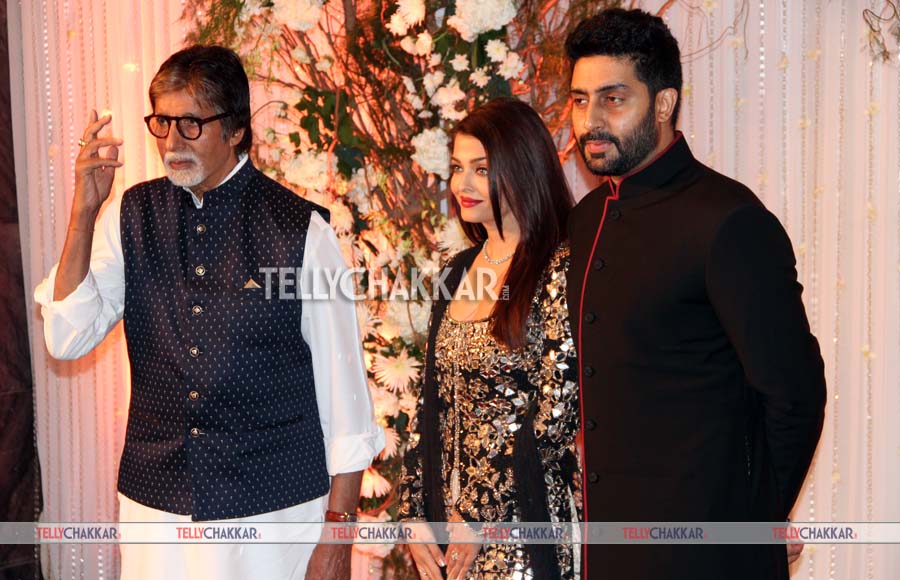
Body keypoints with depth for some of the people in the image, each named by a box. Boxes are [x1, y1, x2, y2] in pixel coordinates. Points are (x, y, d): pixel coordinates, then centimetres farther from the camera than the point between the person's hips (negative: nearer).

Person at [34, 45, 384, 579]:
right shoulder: (131, 215, 1)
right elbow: (68, 340, -4)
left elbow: (341, 382, -8)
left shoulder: (301, 230, -11)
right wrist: (85, 211, -14)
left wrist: (337, 534, -7)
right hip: (152, 503, 3)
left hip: (274, 508, -3)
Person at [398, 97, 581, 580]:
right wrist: (414, 511, 3)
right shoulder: (461, 270, 8)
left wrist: (480, 514, -13)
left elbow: (556, 413, -17)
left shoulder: (560, 269, -13)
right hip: (450, 512, 6)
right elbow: (434, 400, 9)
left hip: (525, 525, -6)